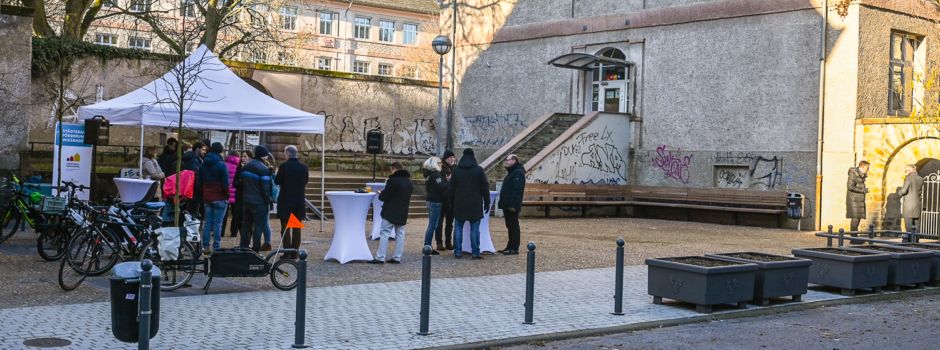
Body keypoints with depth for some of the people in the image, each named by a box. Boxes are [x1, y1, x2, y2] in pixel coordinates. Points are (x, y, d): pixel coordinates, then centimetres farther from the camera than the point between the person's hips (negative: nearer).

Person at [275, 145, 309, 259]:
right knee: (297, 228, 10)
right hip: (300, 200, 4)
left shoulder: (284, 166, -13)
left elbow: (277, 181, -6)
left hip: (286, 201, -4)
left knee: (285, 227, 3)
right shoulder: (304, 167, 0)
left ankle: (287, 253, -1)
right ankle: (295, 253, 12)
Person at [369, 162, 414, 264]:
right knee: (400, 234, 10)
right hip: (402, 213, 7)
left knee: (384, 234, -4)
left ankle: (380, 258, -5)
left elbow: (384, 197, -15)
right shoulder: (409, 182, 11)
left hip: (390, 213, -7)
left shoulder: (393, 180, -16)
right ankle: (397, 257, 10)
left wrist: (380, 194, 8)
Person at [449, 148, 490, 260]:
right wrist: (487, 203, 6)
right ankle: (475, 252, -1)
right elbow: (485, 188, -2)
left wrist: (452, 201, 16)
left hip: (459, 204, 2)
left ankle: (457, 252, 7)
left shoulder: (456, 170, 2)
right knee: (474, 229, 1)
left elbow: (451, 188, 6)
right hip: (475, 205, -2)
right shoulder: (479, 170, -4)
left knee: (458, 228, 9)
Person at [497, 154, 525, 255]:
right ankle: (510, 247, 19)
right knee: (510, 226, 13)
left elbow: (517, 190, -23)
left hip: (512, 206, -10)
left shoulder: (518, 173, -14)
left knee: (513, 226, -7)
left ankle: (514, 248, -5)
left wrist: (512, 205, -27)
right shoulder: (512, 172, 19)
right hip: (508, 206, 10)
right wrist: (503, 204, 21)